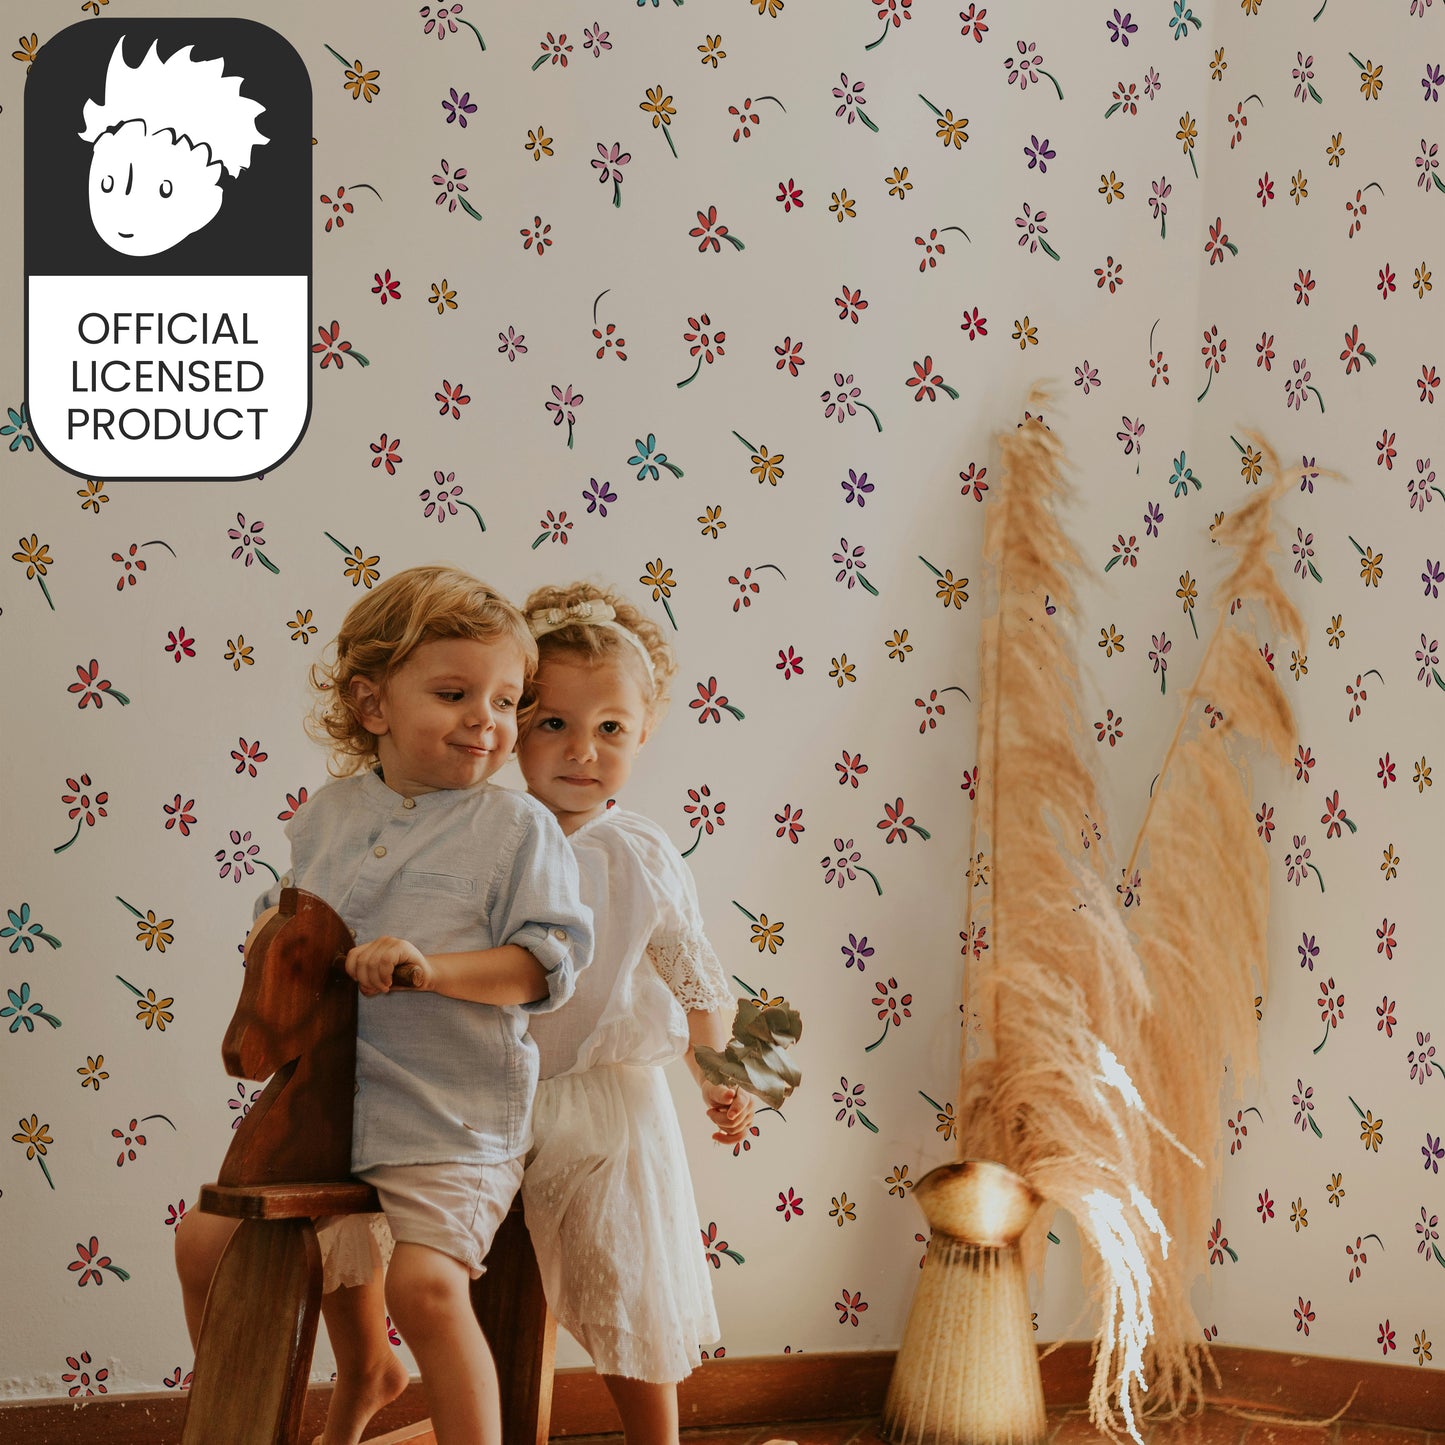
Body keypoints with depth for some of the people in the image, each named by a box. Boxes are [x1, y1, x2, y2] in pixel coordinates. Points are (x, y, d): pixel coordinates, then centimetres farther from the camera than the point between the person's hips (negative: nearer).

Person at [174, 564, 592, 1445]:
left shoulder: (518, 827, -6)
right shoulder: (327, 816, 8)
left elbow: (546, 962, -12)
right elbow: (284, 907, 25)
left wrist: (431, 967, -24)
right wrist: (272, 928, 2)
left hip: (447, 1117, -6)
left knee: (423, 1283, -23)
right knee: (206, 1242, 10)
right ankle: (364, 1374, 31)